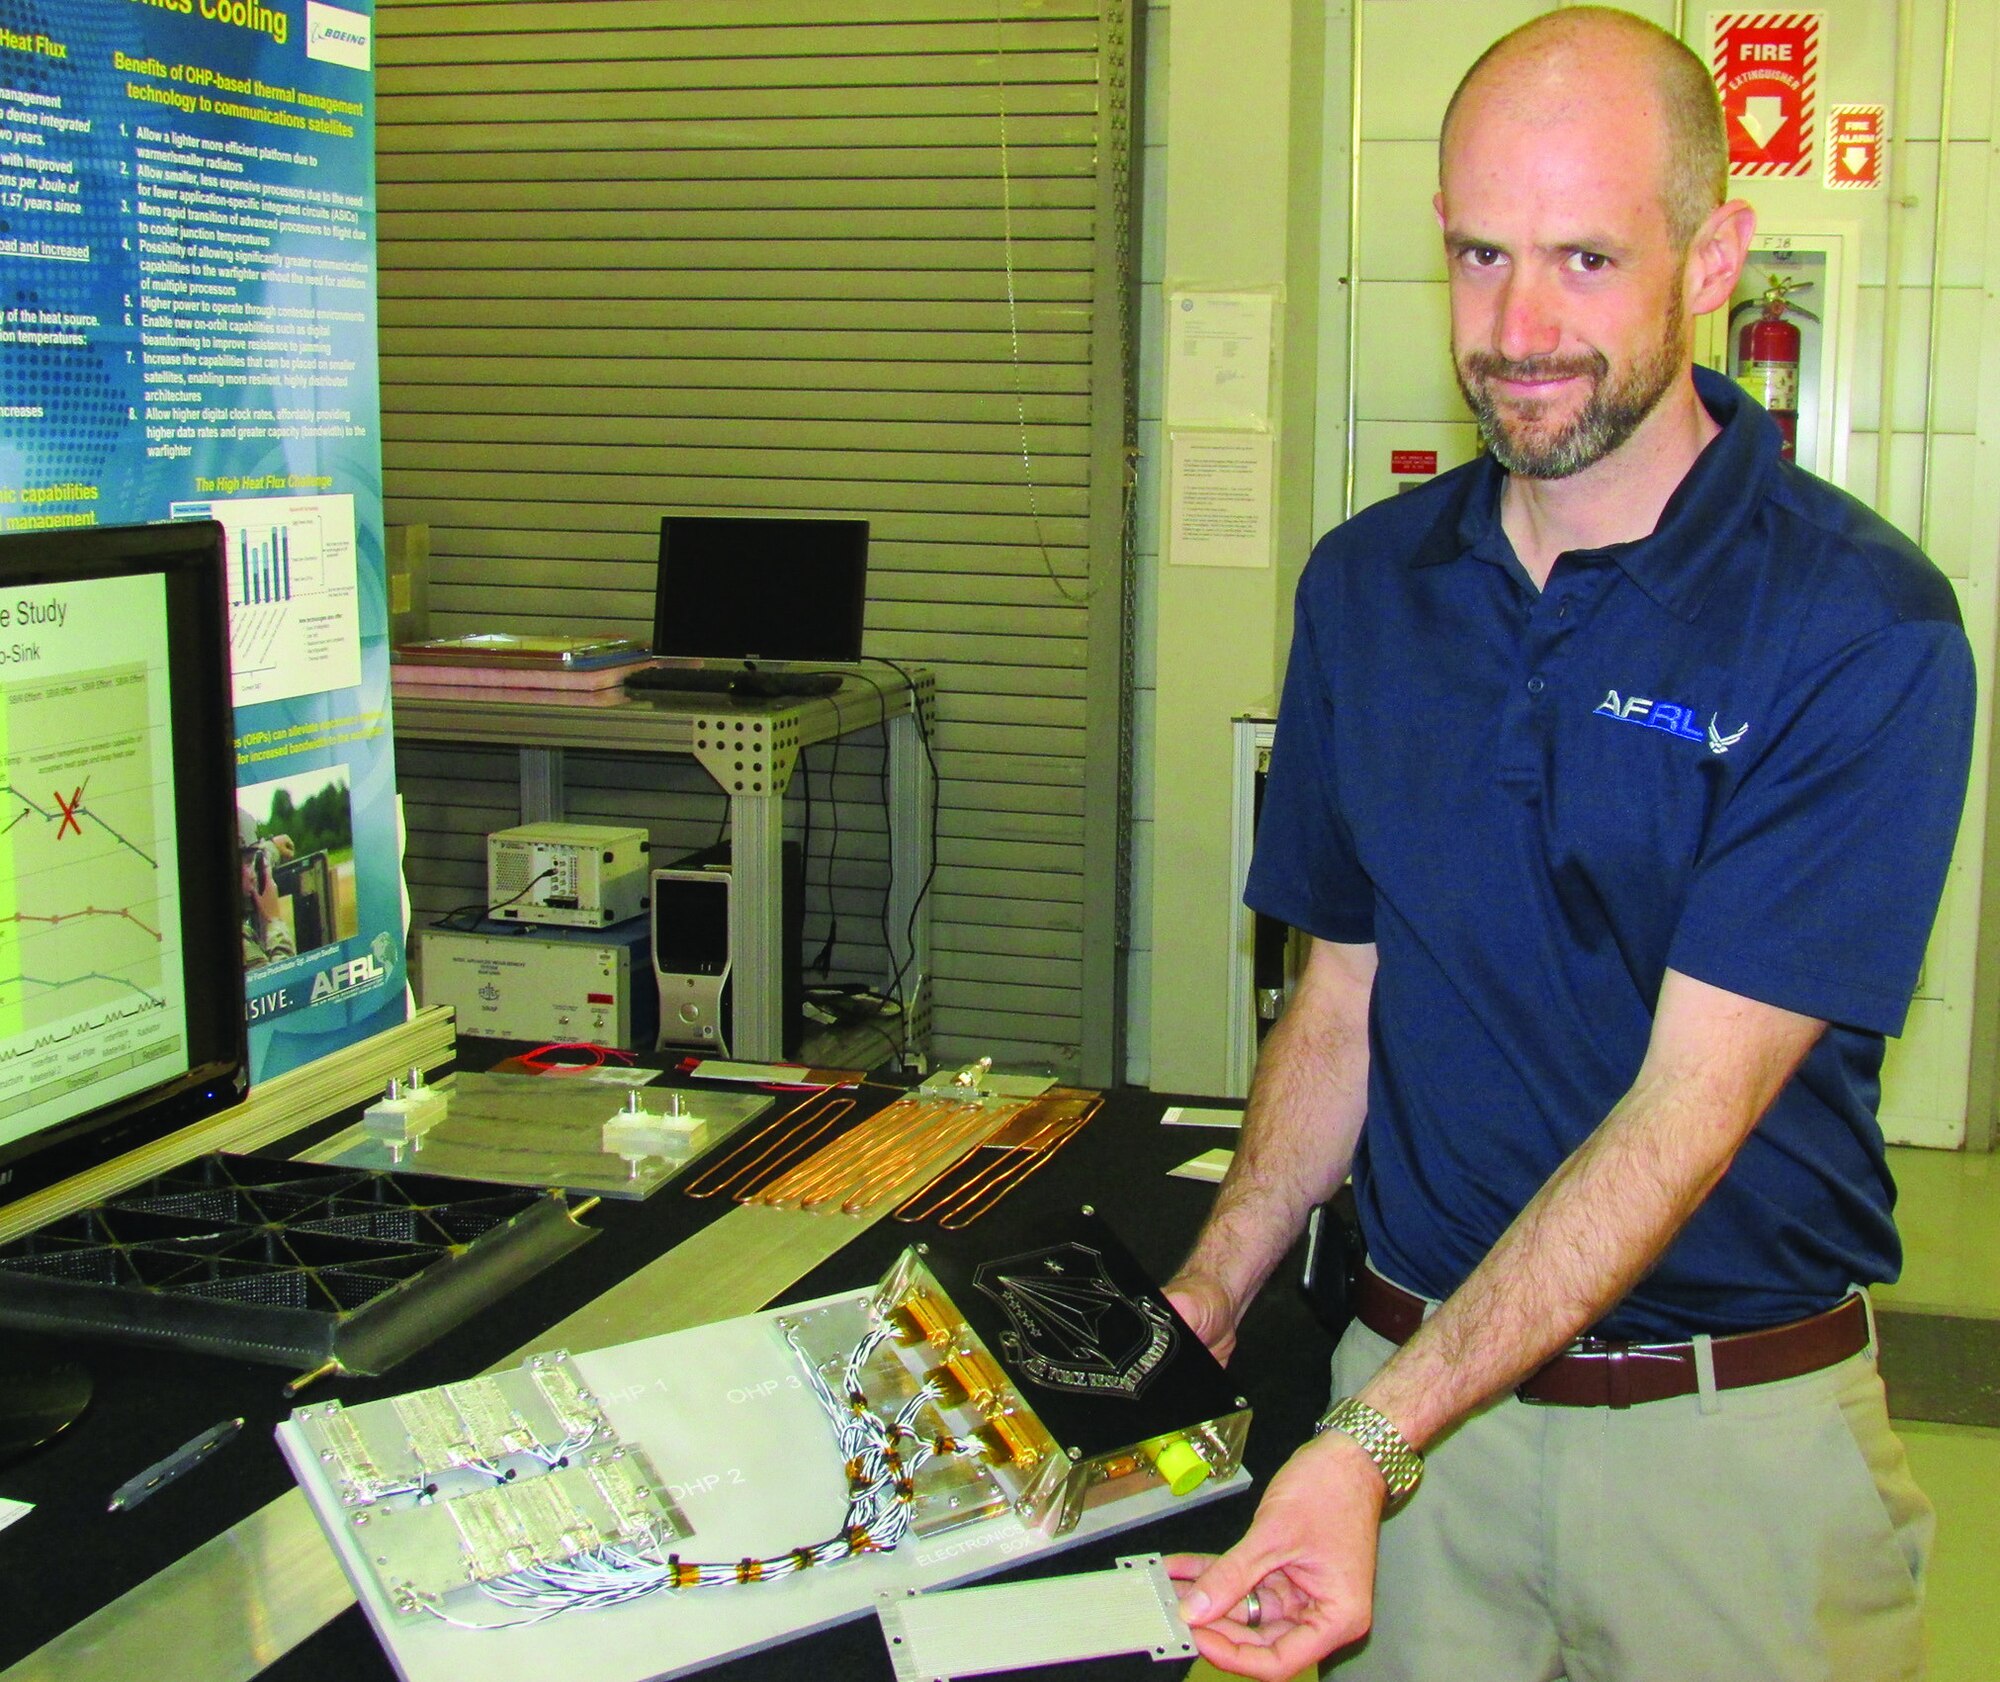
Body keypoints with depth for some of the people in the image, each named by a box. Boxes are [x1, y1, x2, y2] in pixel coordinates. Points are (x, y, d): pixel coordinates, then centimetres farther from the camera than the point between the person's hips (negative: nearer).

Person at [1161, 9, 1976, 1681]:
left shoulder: (1861, 627, -15)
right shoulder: (1368, 585, 1)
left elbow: (1689, 1104, -21)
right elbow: (1344, 998, 7)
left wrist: (1369, 1446, -27)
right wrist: (1203, 1306, -6)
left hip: (1739, 1428, -3)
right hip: (1413, 1377, 4)